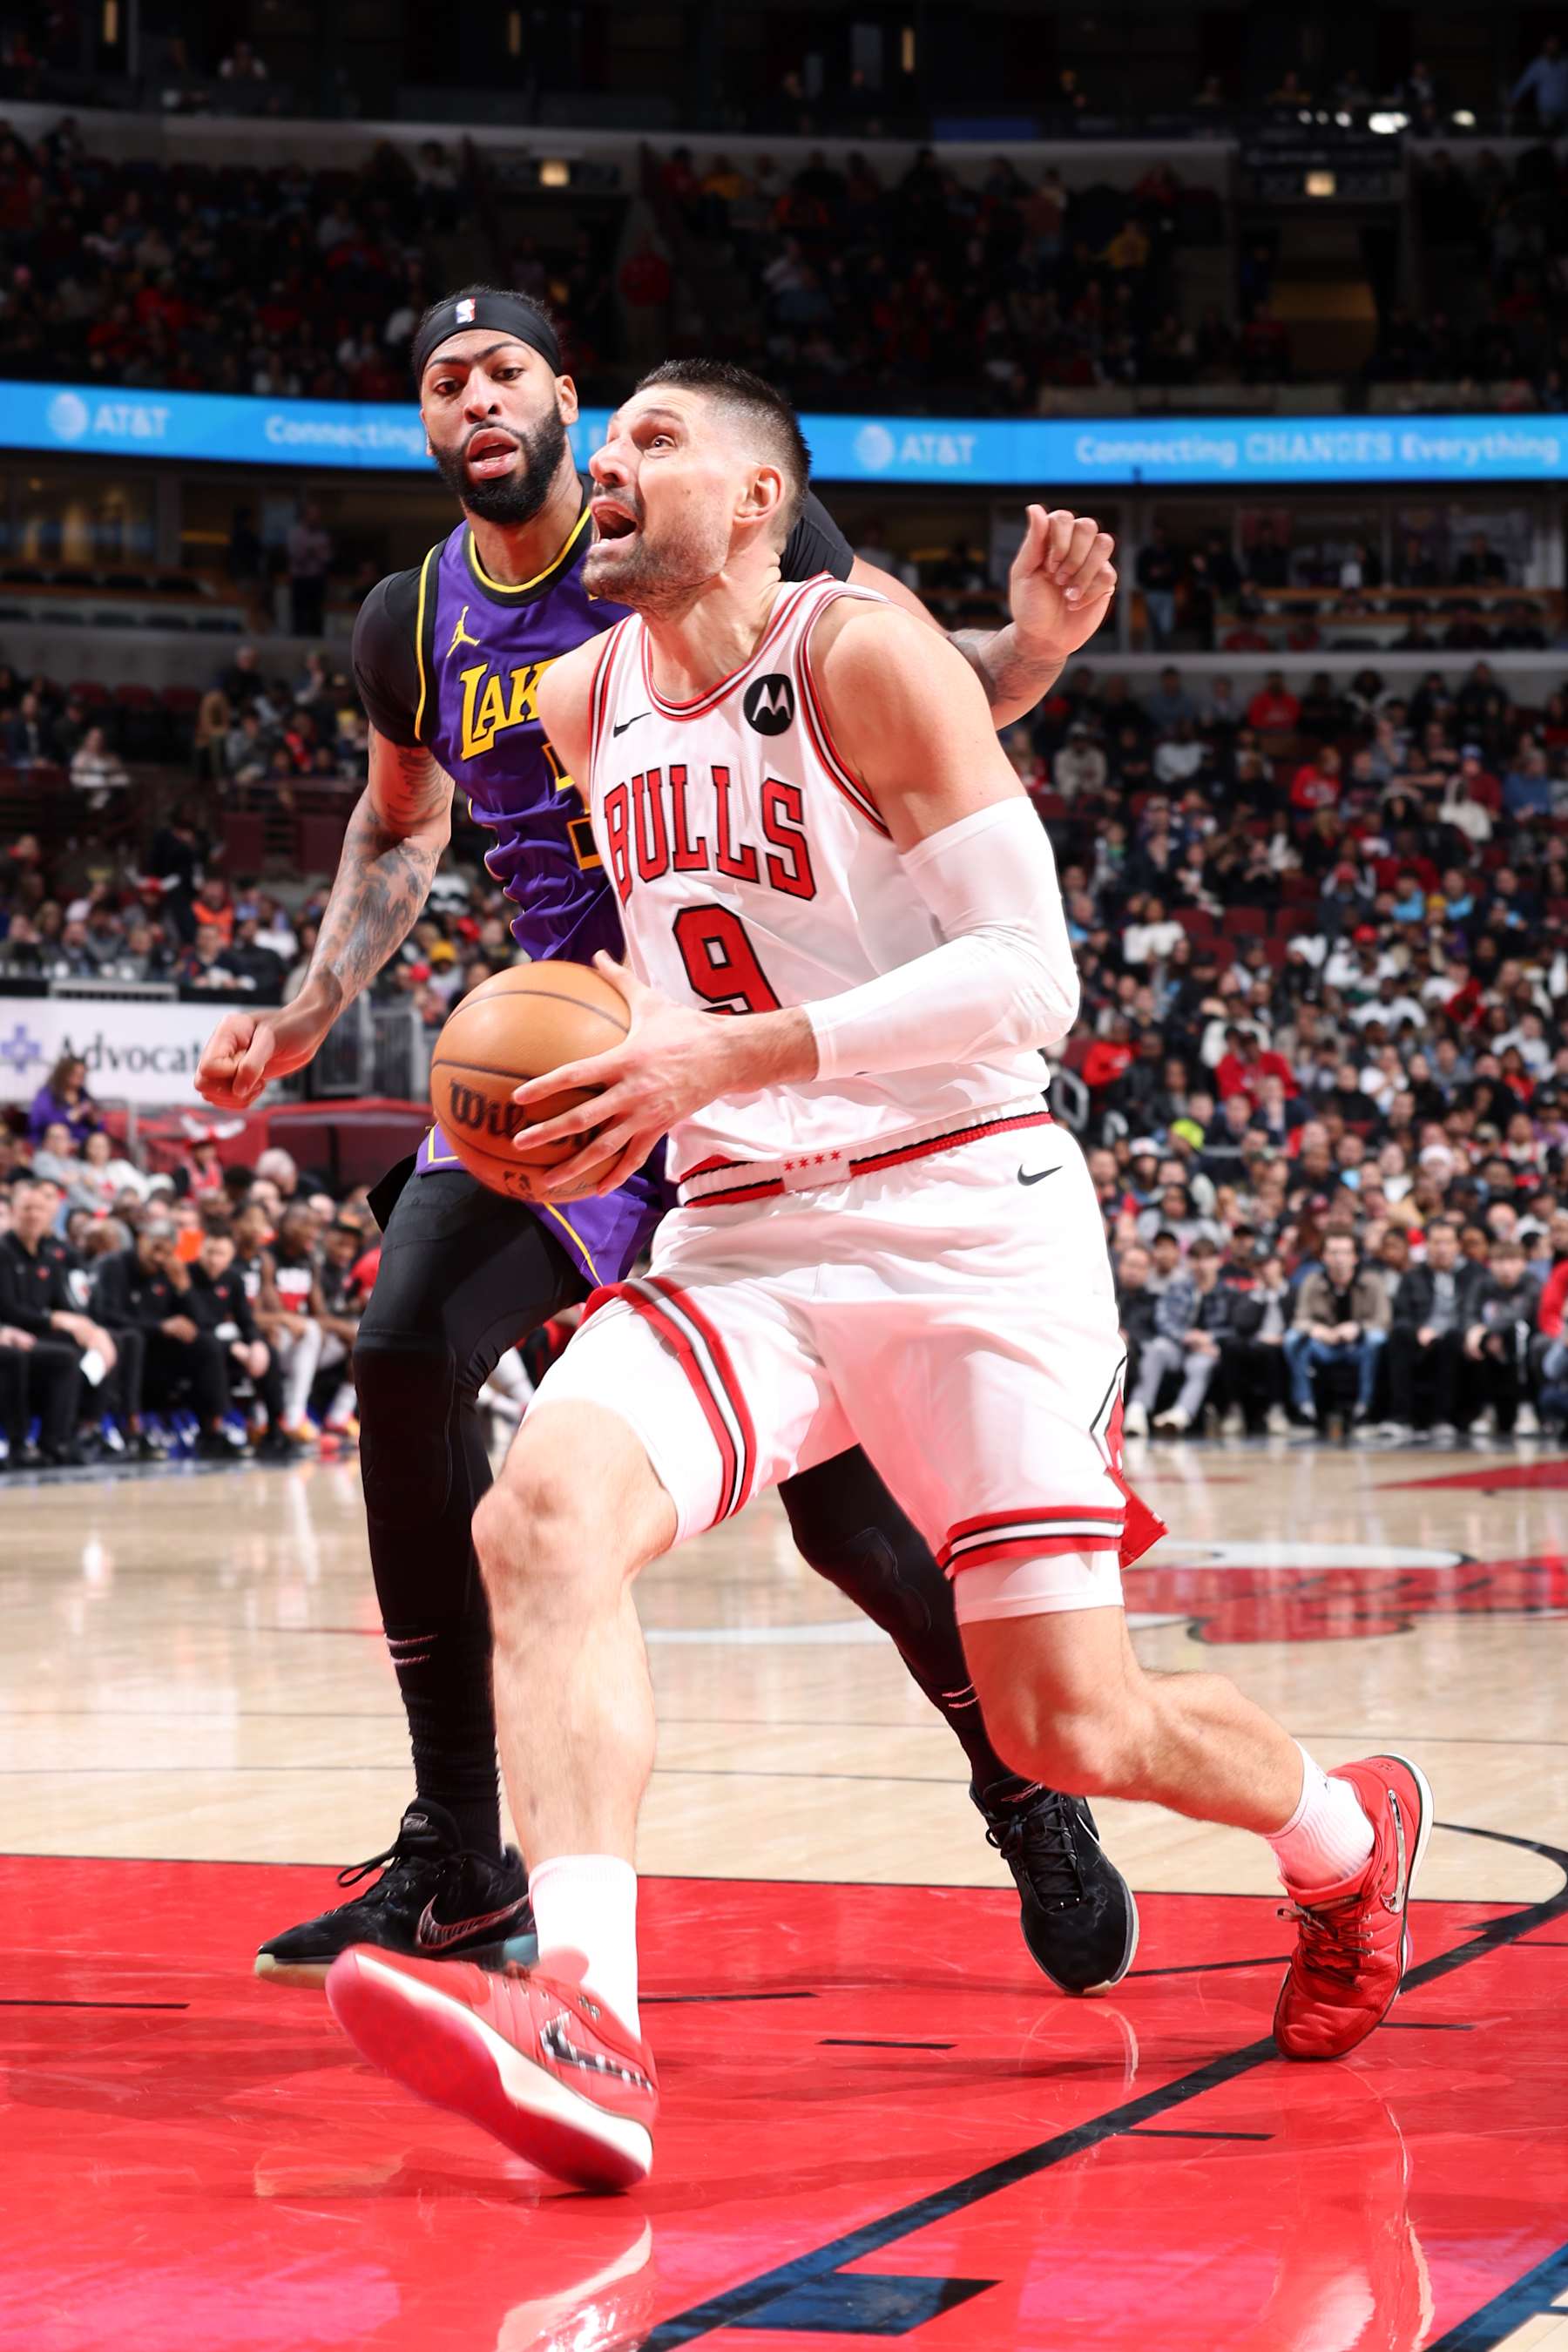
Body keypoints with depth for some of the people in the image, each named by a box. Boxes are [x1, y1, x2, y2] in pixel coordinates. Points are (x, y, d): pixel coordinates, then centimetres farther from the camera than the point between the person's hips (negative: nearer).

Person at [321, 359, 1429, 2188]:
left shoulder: (865, 653, -10)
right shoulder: (588, 702, 10)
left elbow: (1028, 974, -15)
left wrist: (731, 1056, -22)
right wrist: (614, 1099, 7)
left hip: (967, 1216, -5)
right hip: (740, 1239, 5)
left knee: (1068, 1727, -3)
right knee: (543, 1517, -26)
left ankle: (1349, 1834, 30)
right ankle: (581, 2029, -37)